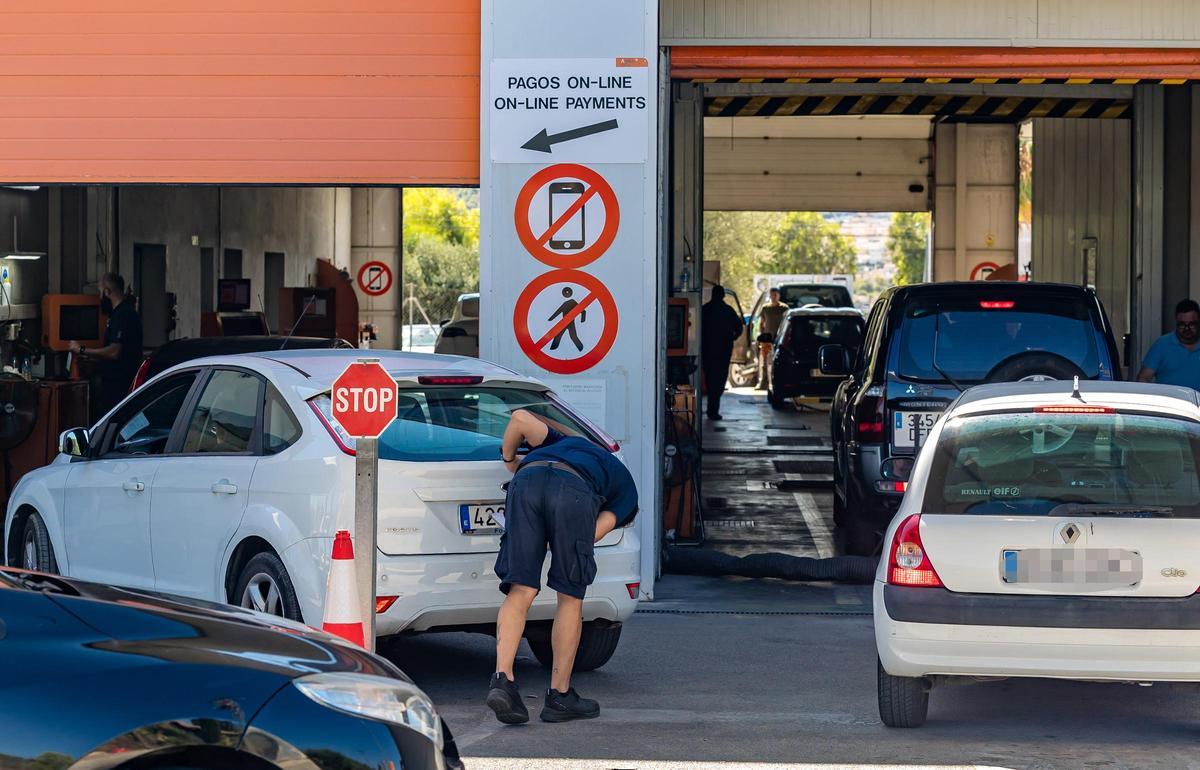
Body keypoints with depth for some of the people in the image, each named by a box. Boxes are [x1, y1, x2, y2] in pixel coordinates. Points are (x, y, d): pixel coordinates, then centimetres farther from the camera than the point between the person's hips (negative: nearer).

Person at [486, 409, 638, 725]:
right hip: (574, 491, -2)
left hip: (527, 481, 3)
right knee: (570, 598, 11)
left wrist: (509, 459, 43)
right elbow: (595, 532, 17)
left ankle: (502, 678, -15)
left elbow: (521, 418, 28)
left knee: (520, 592, 2)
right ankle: (559, 696, 13)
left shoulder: (568, 442, 45)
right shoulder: (627, 492, 35)